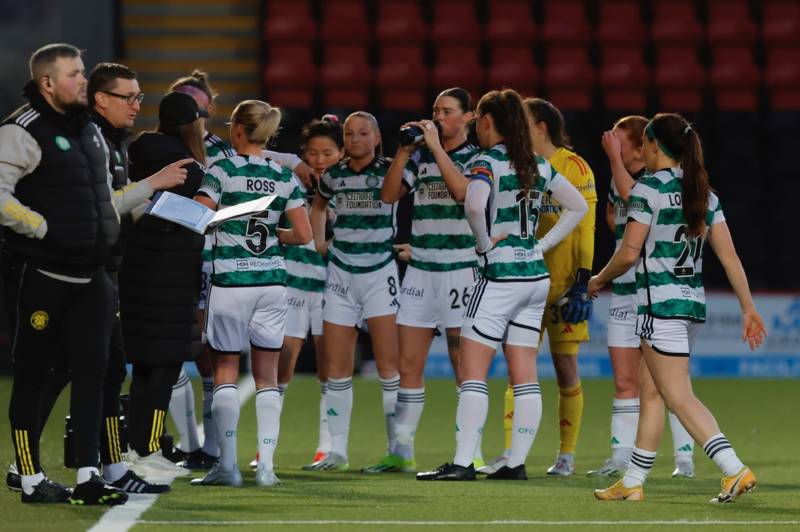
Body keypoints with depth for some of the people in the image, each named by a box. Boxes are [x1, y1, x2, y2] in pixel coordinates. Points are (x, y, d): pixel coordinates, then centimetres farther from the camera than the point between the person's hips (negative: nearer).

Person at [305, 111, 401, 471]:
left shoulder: (389, 169, -4)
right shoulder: (334, 175, 8)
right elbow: (318, 205, 26)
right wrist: (318, 242, 16)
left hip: (380, 271, -4)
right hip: (341, 272, 4)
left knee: (388, 363, -9)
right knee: (336, 367, 4)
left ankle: (398, 449, -6)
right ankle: (337, 451, 12)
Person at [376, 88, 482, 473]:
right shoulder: (420, 158, 12)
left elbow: (464, 191, -20)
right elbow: (389, 195, 5)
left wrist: (437, 147, -17)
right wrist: (404, 150, -4)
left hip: (460, 269, -5)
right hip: (420, 268, 5)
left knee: (464, 365, -2)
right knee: (408, 364, 4)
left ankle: (471, 453, 3)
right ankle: (402, 452, 9)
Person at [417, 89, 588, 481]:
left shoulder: (486, 161, -10)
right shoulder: (539, 165, 11)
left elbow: (474, 204, -30)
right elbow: (578, 206, 19)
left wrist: (484, 241, -14)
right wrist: (543, 244, 13)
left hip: (500, 276, -7)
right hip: (536, 275, 7)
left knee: (471, 371, -5)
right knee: (524, 376, 7)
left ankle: (463, 463, -10)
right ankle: (517, 462, 8)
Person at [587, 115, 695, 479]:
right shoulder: (620, 176, 11)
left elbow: (632, 196, -30)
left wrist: (613, 158, -22)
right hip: (624, 289, 7)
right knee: (624, 381, 6)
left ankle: (684, 458, 2)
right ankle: (621, 458, 9)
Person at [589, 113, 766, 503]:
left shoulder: (648, 189, -10)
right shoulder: (704, 194, 10)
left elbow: (629, 253, -13)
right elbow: (729, 255, 7)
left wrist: (599, 280, 5)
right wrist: (748, 308, 8)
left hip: (660, 302, -8)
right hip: (693, 301, 8)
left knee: (679, 397, -8)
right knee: (650, 390, 15)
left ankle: (735, 471, -20)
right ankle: (632, 483, 19)